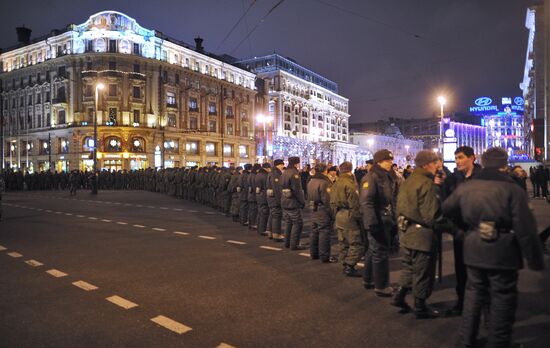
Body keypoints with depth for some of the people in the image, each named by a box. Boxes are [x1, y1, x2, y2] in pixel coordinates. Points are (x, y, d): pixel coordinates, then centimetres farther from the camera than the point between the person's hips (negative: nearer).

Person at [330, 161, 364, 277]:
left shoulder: (335, 184, 12)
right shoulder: (350, 184, -15)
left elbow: (332, 202, 16)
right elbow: (354, 203, -18)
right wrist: (359, 217, -11)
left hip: (339, 216, 9)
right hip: (349, 216, -9)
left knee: (343, 243, 15)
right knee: (356, 243, -2)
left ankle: (345, 266, 21)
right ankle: (349, 266, -3)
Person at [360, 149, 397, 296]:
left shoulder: (388, 178, 15)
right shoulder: (371, 178, -15)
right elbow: (366, 202, -24)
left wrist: (394, 218, 15)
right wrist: (372, 223, -28)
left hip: (386, 222, 9)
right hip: (377, 222, -9)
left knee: (373, 251, 18)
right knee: (380, 253, -3)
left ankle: (368, 280, 31)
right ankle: (381, 286, 9)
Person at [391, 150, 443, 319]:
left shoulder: (407, 182, 9)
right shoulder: (426, 183, -18)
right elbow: (431, 214, -22)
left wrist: (403, 224, 17)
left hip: (406, 230, 8)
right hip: (421, 233, -8)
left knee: (409, 266, 22)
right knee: (423, 271, 7)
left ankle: (399, 296, 25)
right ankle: (420, 307, 19)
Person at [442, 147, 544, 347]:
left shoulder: (466, 187, 1)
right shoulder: (513, 190, -13)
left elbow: (446, 209, 15)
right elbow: (525, 229, -16)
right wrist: (535, 259, -6)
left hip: (473, 251, 5)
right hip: (503, 253, -4)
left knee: (474, 293, 19)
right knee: (502, 299, 10)